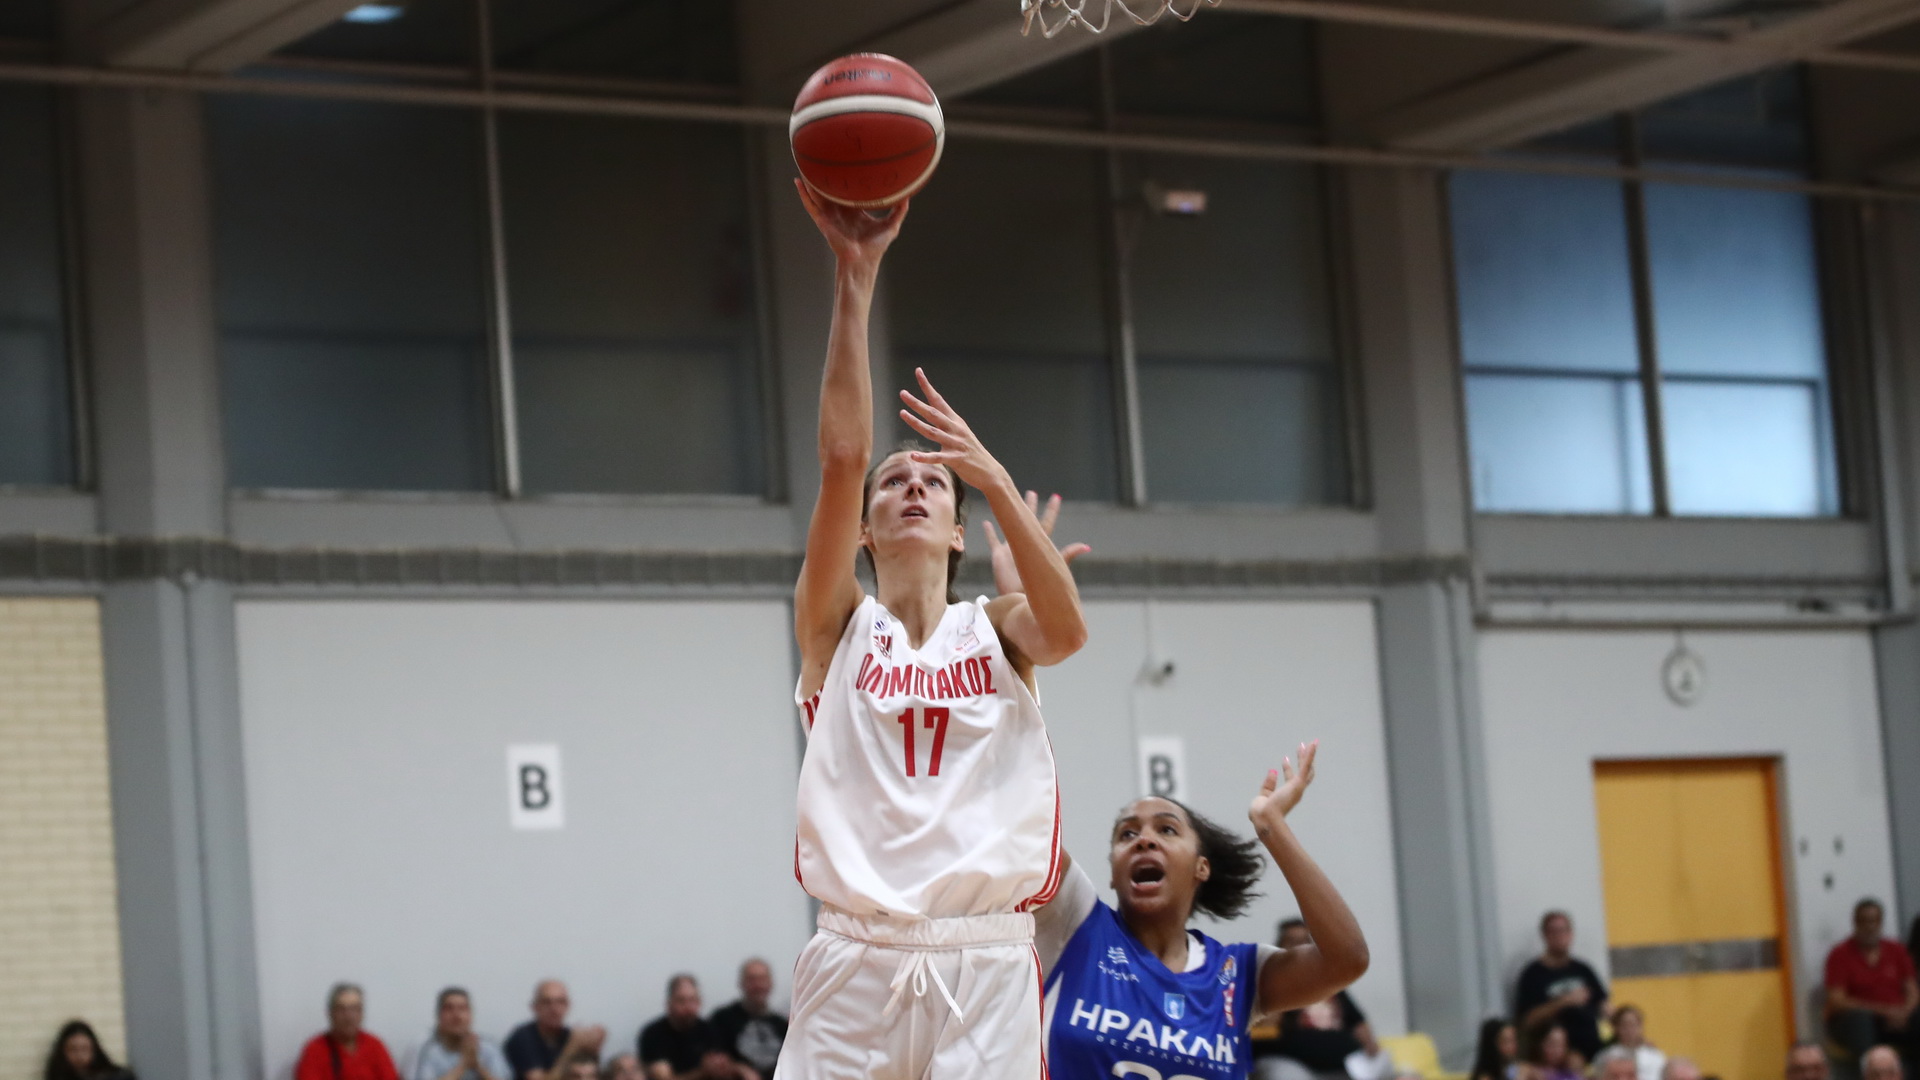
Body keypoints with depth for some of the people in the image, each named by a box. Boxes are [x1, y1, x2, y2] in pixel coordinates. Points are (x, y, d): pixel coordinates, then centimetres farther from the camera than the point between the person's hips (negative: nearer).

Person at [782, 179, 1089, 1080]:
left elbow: (1066, 630, -12)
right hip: (855, 963, 0)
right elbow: (841, 457, -4)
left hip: (985, 964, 1)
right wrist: (854, 274, -9)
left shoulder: (995, 629, 12)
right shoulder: (837, 625, 9)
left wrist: (992, 476, -18)